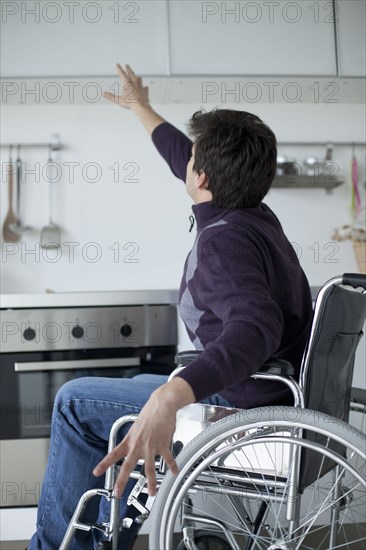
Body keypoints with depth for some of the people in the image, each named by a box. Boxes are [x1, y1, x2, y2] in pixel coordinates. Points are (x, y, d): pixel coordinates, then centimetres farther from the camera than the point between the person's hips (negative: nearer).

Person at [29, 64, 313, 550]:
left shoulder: (224, 240, -25)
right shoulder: (254, 215, 3)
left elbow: (255, 327, -43)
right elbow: (180, 155, 20)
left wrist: (170, 396, -56)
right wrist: (141, 108, 34)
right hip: (280, 396, 10)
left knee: (76, 403, -3)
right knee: (141, 384, 29)